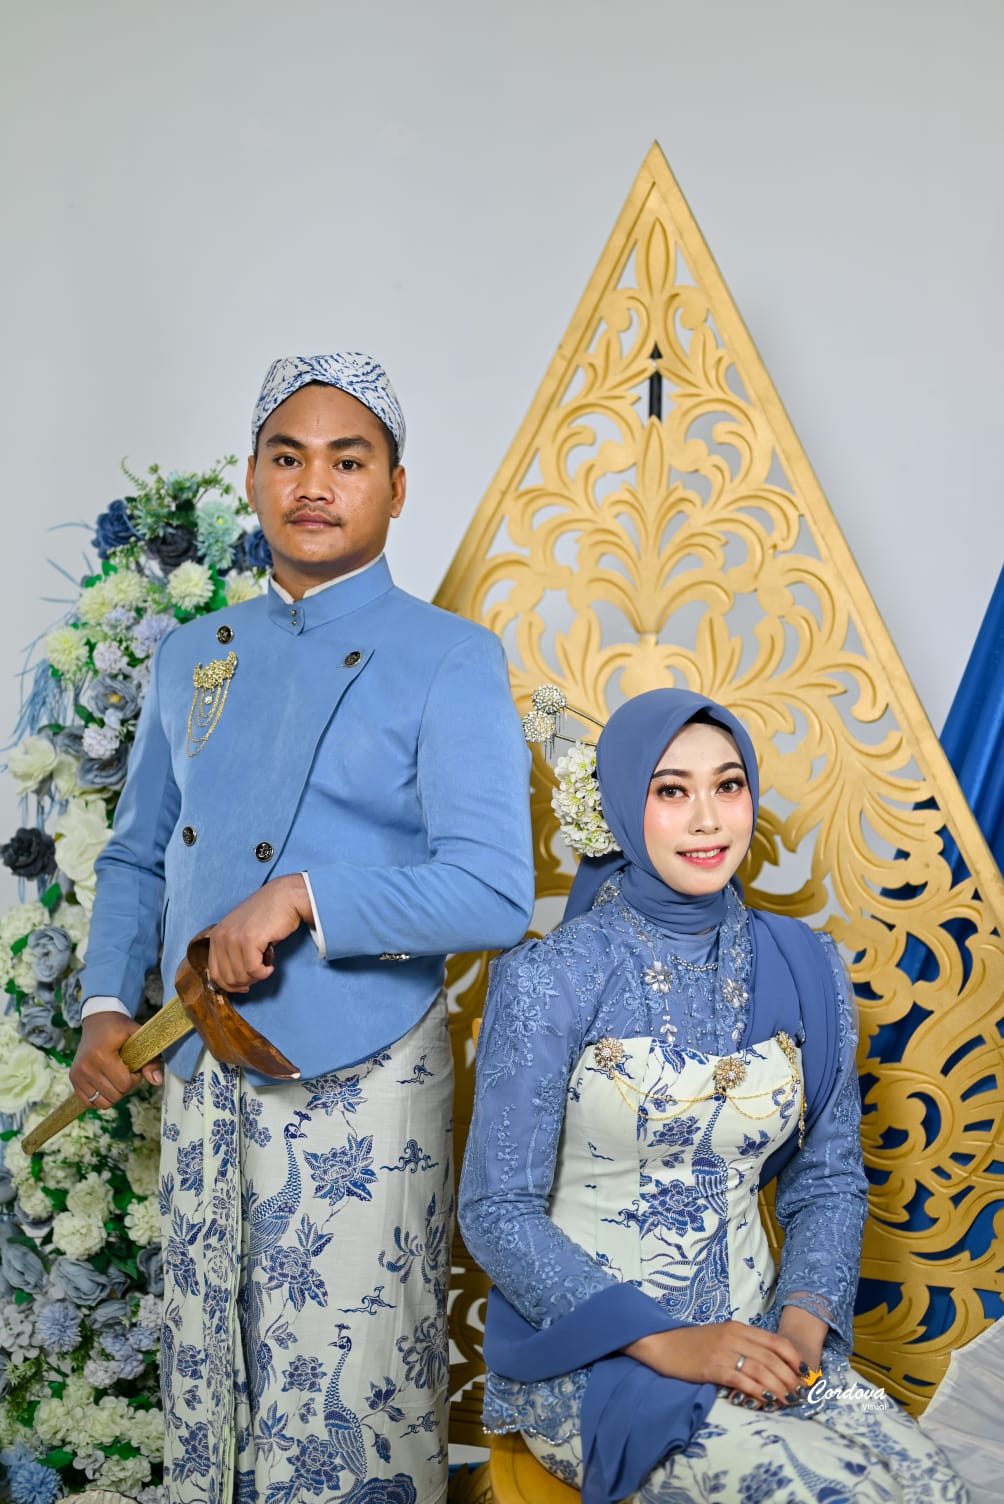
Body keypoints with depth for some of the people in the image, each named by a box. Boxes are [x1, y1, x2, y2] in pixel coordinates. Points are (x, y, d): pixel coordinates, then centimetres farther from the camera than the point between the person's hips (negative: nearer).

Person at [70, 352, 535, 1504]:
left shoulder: (449, 662, -7)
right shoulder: (190, 657, 11)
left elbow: (495, 893, -17)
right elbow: (135, 856, 19)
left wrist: (300, 898, -21)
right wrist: (105, 1004, 5)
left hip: (360, 1098, -5)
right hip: (200, 1085, 5)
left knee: (349, 1402, 3)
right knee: (207, 1383, 16)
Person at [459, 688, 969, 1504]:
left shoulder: (804, 969, 4)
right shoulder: (551, 978, -10)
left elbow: (830, 1181, 10)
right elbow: (498, 1212, -10)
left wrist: (805, 1320, -8)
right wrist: (666, 1344, -18)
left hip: (756, 1342, 5)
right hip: (591, 1353, -4)